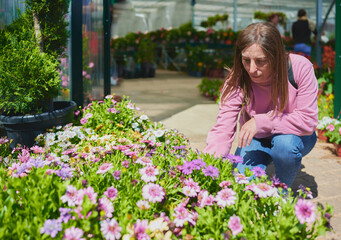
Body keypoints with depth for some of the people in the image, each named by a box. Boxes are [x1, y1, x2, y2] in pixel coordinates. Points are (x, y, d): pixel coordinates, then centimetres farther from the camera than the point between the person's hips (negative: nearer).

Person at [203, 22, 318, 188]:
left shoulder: (300, 68, -27)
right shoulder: (237, 80, -22)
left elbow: (308, 121, -26)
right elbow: (223, 127, -28)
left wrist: (261, 122, -31)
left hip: (294, 135, -1)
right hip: (257, 138, 1)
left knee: (285, 143, -35)